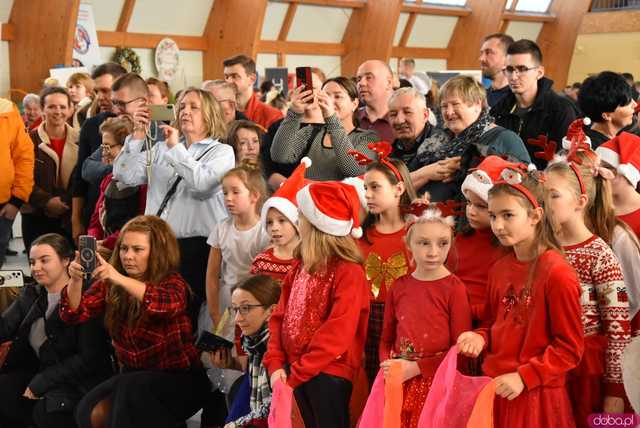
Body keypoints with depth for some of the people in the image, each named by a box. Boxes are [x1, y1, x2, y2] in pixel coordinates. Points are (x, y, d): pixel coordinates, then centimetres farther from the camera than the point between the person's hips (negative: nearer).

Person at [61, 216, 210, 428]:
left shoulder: (172, 283, -12)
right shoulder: (110, 284, 1)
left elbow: (168, 304, -35)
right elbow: (73, 314, -9)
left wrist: (120, 278, -48)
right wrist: (75, 280, -30)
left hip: (178, 379, -4)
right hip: (134, 376, 4)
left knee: (131, 390, -32)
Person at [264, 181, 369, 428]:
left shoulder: (349, 272, -13)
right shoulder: (301, 268, 12)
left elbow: (338, 333, -19)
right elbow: (280, 317, 10)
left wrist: (296, 374, -16)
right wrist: (275, 364, -3)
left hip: (329, 374, -7)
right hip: (295, 372, 7)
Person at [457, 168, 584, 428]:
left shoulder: (557, 273, -15)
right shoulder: (499, 269, 5)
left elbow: (570, 348, -13)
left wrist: (523, 377, -16)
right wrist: (479, 338, -3)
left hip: (536, 396, -6)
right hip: (495, 388, 6)